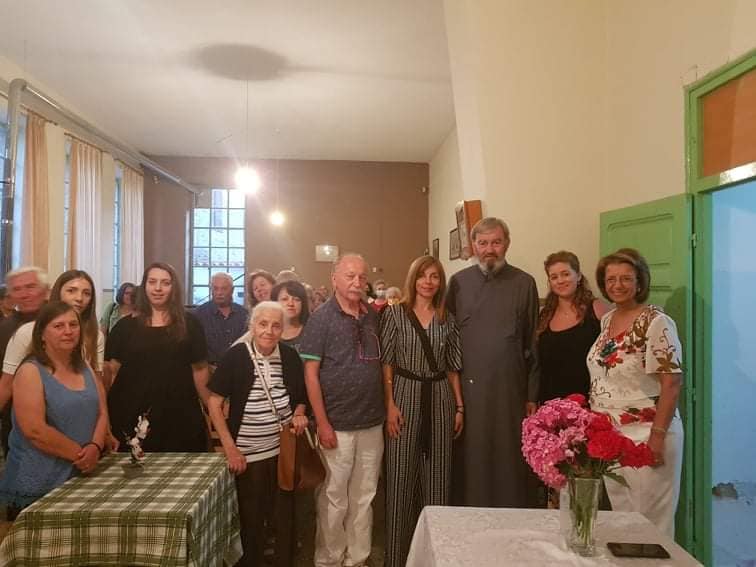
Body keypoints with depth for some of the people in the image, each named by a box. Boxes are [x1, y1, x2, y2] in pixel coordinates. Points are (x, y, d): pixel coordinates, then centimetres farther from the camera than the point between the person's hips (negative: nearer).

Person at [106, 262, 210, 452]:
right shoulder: (125, 325, 5)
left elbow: (199, 368, 3)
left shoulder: (189, 324, 4)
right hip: (133, 415, 0)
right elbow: (112, 370, 4)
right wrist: (105, 414, -3)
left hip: (179, 415, 0)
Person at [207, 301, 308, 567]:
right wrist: (230, 448, -12)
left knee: (284, 515, 13)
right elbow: (214, 402, -8)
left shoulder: (290, 356, -2)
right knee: (251, 519, 12)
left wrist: (299, 414, -7)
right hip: (248, 453, -2)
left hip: (284, 449, 3)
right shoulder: (235, 356, -12)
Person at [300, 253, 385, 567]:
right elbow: (310, 374, -10)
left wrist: (387, 408, 8)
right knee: (333, 499, 9)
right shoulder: (321, 318, -8)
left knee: (364, 497, 16)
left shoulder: (373, 317, 6)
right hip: (337, 425, -5)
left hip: (372, 423, 5)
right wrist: (322, 423, -13)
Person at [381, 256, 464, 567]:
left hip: (440, 398, 3)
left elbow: (452, 366, 10)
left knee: (438, 474, 10)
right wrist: (390, 405, -10)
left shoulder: (447, 319, 8)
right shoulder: (395, 314, -2)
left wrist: (459, 406, 6)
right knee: (402, 475, 3)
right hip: (405, 395, -3)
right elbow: (386, 363, -4)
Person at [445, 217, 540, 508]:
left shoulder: (524, 283, 2)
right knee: (468, 459, 10)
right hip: (467, 387, 1)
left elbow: (532, 342, 2)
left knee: (509, 460, 7)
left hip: (510, 389, -1)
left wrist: (532, 395, 1)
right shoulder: (458, 282, 4)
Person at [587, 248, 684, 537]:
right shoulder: (607, 320, 8)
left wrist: (658, 437, -20)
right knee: (619, 515, 18)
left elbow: (671, 385, -16)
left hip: (645, 435, -7)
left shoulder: (656, 322, -13)